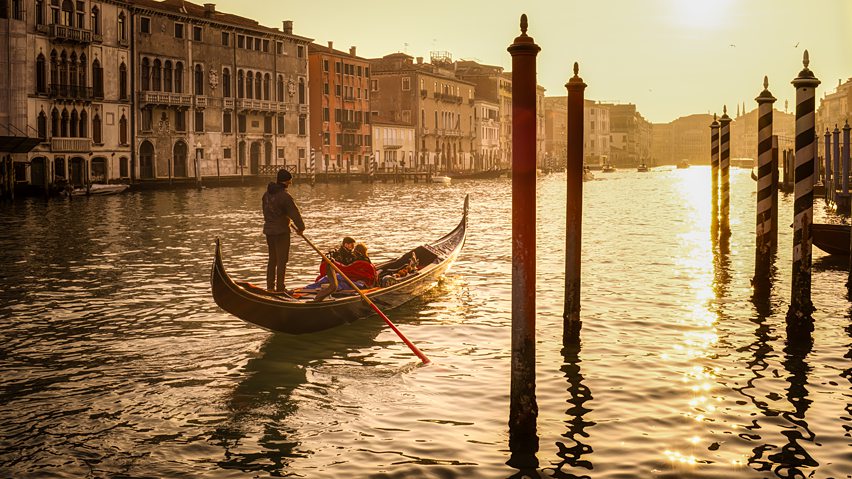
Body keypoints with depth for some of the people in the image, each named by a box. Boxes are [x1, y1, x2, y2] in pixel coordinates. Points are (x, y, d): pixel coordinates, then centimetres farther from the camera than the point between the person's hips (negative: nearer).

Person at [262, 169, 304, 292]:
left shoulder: (267, 193, 7)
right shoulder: (284, 196, -19)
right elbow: (295, 213, -15)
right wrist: (300, 228, -3)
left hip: (268, 230, 8)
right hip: (281, 231, -8)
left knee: (272, 258, 17)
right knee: (281, 259, -1)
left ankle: (270, 286, 21)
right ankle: (280, 287, 1)